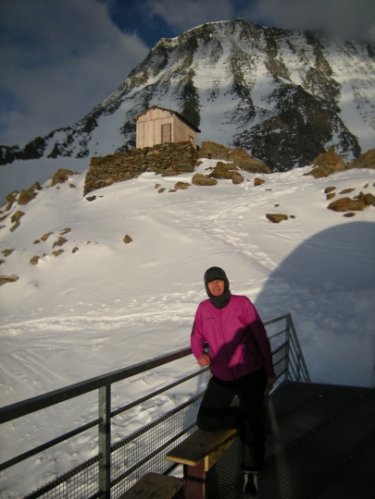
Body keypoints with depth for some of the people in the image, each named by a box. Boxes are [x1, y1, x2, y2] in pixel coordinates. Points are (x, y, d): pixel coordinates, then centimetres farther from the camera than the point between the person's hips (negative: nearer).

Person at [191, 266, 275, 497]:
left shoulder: (242, 303, -10)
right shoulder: (203, 308, -2)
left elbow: (261, 338, -6)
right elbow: (197, 337, 9)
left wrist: (269, 372, -5)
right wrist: (200, 354, -14)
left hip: (250, 375, -3)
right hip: (221, 378, 3)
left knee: (253, 425, 2)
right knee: (205, 422, 0)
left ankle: (251, 473, 26)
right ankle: (244, 418, 23)